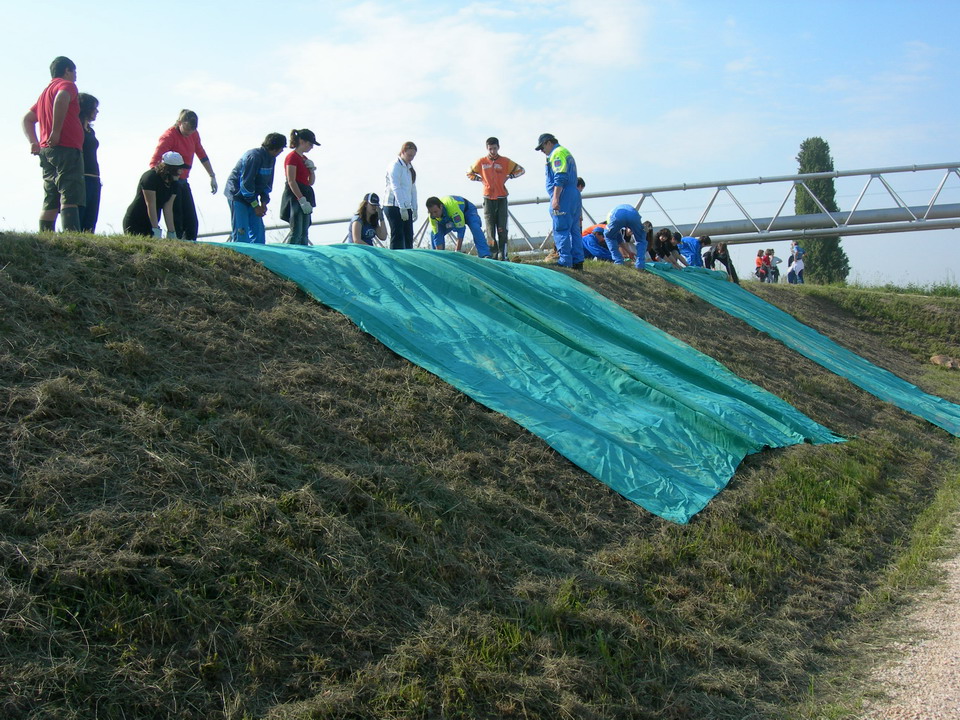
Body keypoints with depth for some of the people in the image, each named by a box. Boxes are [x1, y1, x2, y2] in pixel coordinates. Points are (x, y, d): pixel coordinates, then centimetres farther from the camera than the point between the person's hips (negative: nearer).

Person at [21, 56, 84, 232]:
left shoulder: (45, 91, 27)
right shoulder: (67, 85, -1)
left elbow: (27, 119, 28)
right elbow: (62, 98, -25)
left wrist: (34, 142, 13)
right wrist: (56, 131, -22)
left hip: (47, 151, 9)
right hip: (67, 150, -9)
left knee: (50, 203, 7)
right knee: (70, 199, -18)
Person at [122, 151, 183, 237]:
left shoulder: (174, 184, 0)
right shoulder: (150, 177, -20)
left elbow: (168, 208, -4)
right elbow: (151, 205, -24)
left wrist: (171, 233, -11)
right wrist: (156, 230, -29)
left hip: (150, 223, 7)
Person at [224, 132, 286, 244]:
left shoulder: (271, 159, 4)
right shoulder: (254, 156, -23)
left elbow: (268, 182, 11)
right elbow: (246, 182, -23)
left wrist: (264, 202, 0)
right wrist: (255, 205, -18)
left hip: (251, 196, 9)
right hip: (237, 194, -9)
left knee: (258, 230, 5)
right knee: (241, 231, -11)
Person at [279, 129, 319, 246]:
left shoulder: (304, 159, 19)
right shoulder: (292, 157, -7)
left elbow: (311, 182, 21)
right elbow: (291, 181, -15)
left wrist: (312, 169, 4)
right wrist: (302, 200, -21)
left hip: (304, 197, 9)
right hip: (295, 197, -9)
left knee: (304, 234, 6)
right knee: (296, 232, -16)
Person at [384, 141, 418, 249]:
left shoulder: (409, 168, 18)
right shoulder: (395, 165, -7)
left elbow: (413, 189, 19)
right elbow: (395, 188, -16)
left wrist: (414, 209, 12)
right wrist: (402, 208, -22)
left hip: (406, 207, 8)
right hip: (394, 207, -8)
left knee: (409, 237, 4)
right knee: (397, 237, -10)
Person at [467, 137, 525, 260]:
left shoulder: (505, 161, 2)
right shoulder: (481, 162, 3)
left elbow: (521, 170, 10)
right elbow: (469, 173, 16)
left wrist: (508, 177, 0)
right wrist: (481, 179, 4)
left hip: (501, 198, -1)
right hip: (488, 199, 1)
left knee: (502, 229, -4)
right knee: (490, 229, 1)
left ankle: (502, 254, -2)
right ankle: (493, 254, 4)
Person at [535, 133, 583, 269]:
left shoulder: (557, 153, -5)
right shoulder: (566, 152, 26)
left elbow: (560, 178, -17)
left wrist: (555, 198, -21)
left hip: (564, 196, -10)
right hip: (574, 195, 10)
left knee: (561, 230, -10)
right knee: (574, 230, 9)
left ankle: (564, 261, -13)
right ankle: (578, 261, 9)